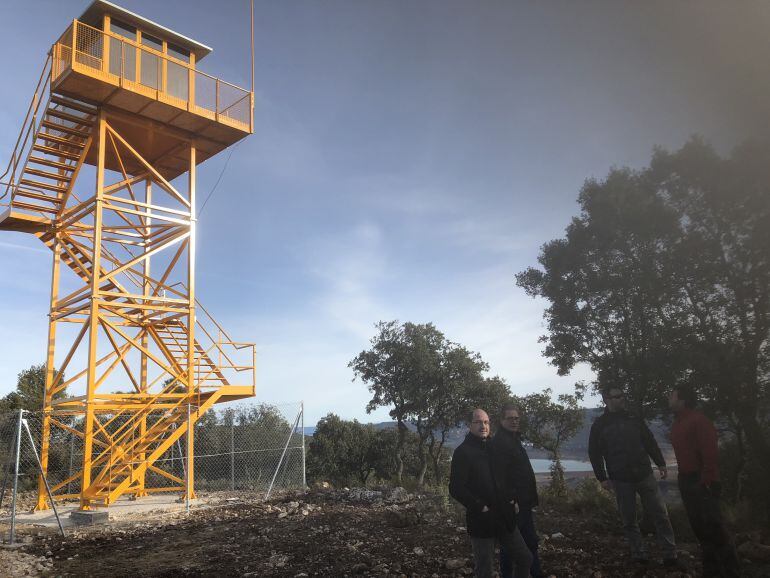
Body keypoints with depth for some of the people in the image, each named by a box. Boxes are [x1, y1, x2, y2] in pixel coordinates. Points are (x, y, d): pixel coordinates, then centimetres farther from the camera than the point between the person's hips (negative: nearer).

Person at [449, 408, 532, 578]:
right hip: (481, 521, -6)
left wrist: (512, 499, 5)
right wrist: (480, 507, -18)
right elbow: (456, 489, -16)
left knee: (525, 559, 11)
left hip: (504, 518, 6)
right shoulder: (463, 452, -10)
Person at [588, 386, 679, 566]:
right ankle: (639, 556, 17)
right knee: (629, 520, 5)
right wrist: (602, 478, -5)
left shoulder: (634, 418, 7)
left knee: (660, 514, 1)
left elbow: (650, 442, 12)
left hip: (645, 475, 2)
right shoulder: (599, 425, -2)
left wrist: (661, 463, 8)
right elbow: (594, 453, -1)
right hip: (621, 480, -2)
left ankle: (670, 555, 10)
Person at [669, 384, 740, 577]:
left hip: (701, 481, -9)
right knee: (698, 525, 13)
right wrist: (683, 479, 14)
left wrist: (706, 481, -23)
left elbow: (710, 452, -19)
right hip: (686, 480, 9)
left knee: (713, 526, -5)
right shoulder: (678, 423, 13)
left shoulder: (698, 420, -14)